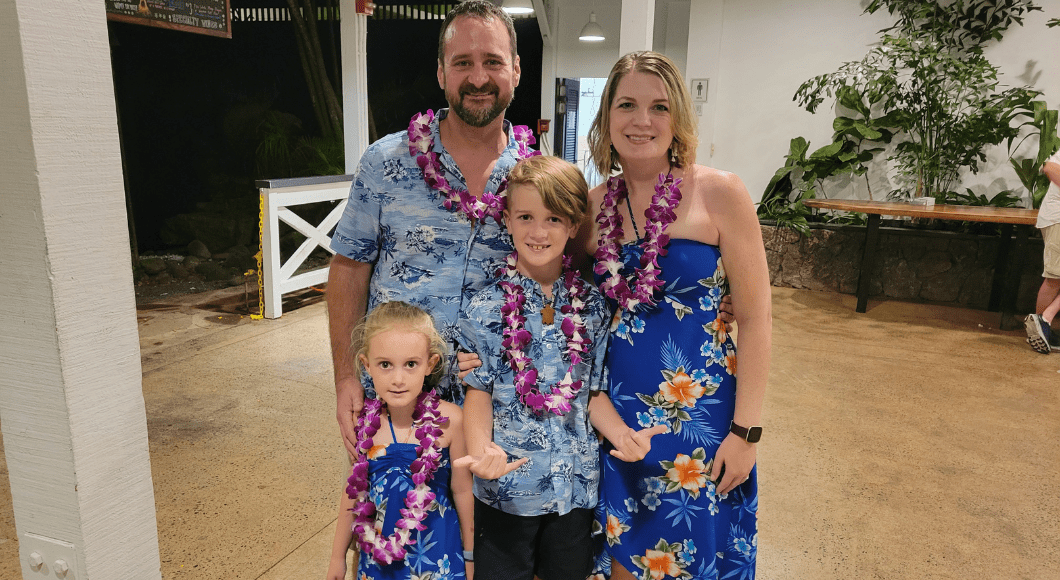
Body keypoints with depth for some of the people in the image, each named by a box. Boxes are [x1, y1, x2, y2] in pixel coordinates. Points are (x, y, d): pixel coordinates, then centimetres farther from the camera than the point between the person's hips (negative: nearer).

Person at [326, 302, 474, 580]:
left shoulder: (448, 420, -21)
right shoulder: (365, 421, -11)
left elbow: (462, 490, -8)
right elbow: (354, 491, 2)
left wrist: (470, 554, 3)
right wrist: (338, 556, 11)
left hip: (437, 555, -2)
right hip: (379, 552, 3)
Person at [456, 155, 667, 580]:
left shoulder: (592, 306, -1)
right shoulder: (485, 308, -9)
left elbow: (593, 391, 4)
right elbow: (478, 391, -7)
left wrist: (621, 434, -13)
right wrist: (481, 449, -25)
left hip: (577, 483, 3)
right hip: (506, 486, -2)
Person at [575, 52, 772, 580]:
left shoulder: (719, 193, -10)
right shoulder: (594, 204, 1)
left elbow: (756, 317, -9)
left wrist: (746, 431, -11)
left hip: (699, 412, -3)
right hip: (616, 414, 3)